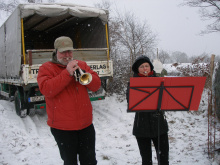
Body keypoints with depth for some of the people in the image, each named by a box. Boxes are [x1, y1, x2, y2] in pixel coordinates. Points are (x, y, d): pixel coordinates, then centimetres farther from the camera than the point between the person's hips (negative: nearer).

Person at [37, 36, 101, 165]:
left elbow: (96, 85, 3)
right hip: (62, 126, -3)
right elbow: (46, 90, -18)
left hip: (86, 124, 4)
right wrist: (67, 73, -24)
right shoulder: (46, 68, -2)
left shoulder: (81, 65, 9)